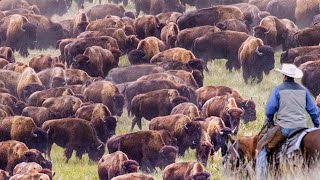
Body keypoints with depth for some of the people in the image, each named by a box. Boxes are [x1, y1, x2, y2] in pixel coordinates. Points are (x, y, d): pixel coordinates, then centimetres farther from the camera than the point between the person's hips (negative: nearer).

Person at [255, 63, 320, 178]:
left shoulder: (278, 90, -2)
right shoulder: (303, 90, 12)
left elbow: (270, 109, -4)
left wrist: (269, 122, 15)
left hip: (284, 128, -4)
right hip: (302, 127, 4)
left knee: (261, 148, 5)